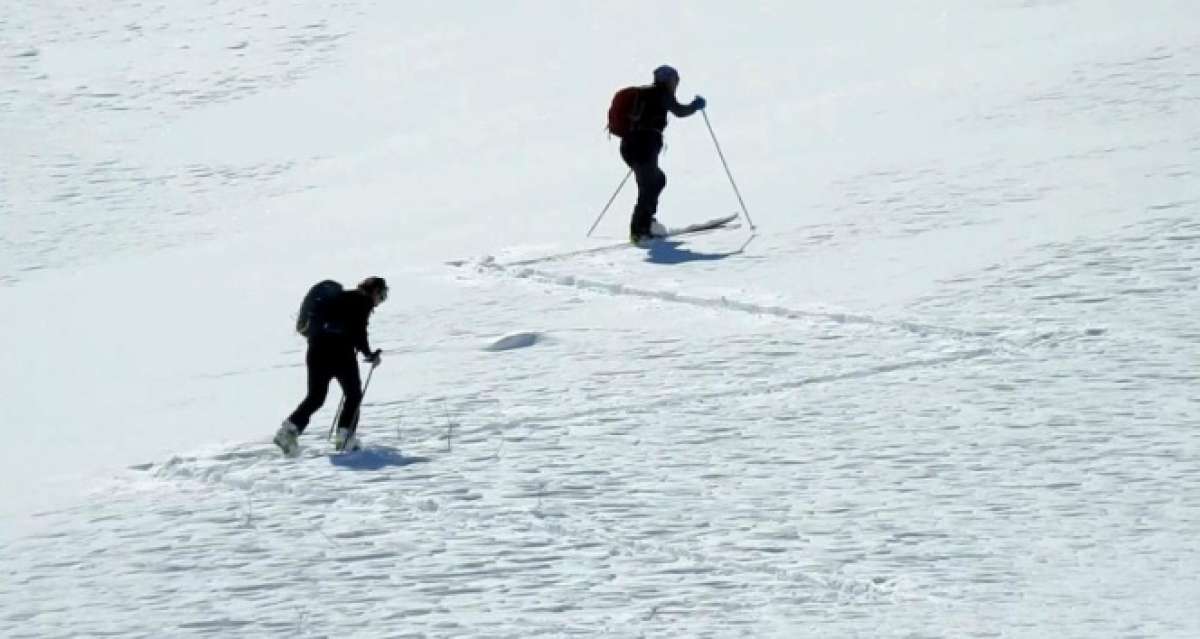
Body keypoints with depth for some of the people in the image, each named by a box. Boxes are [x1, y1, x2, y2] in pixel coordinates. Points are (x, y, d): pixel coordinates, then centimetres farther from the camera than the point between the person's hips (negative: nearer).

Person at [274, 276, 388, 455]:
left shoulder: (342, 297, 24)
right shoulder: (364, 301, 1)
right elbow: (359, 331, -9)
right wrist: (369, 355, 1)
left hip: (317, 347, 7)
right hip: (339, 350, -7)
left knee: (315, 397, 11)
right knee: (354, 394, 11)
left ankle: (290, 428, -6)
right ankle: (345, 436, 3)